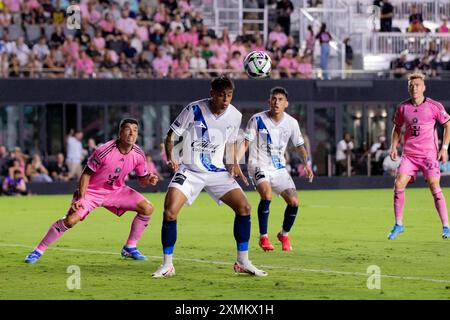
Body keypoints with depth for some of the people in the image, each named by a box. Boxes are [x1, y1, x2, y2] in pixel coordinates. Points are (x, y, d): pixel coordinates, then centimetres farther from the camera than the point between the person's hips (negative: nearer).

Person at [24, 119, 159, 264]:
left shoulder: (138, 155, -11)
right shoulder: (104, 151, -26)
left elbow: (142, 180, 2)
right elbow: (86, 174, -17)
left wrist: (148, 180, -22)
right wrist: (80, 198, -24)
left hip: (116, 190, 5)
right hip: (92, 190, -5)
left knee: (147, 208, -9)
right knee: (70, 220, -23)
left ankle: (130, 248, 4)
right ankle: (38, 251, -8)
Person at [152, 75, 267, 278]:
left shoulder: (235, 116, -1)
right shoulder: (194, 110, -14)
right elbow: (171, 135, -6)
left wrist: (233, 164, 0)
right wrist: (170, 158, -24)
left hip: (217, 171, 3)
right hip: (189, 170, -3)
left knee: (244, 208, -11)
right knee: (170, 212, -20)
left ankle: (242, 263, 3)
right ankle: (167, 265, -4)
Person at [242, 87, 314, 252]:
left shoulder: (291, 123, 0)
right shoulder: (257, 120, -11)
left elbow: (299, 145, 11)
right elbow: (245, 143, -12)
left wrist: (307, 164, -5)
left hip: (279, 168, 4)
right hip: (259, 166, -4)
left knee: (294, 202, -6)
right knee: (267, 194, -31)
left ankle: (284, 235, 22)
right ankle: (263, 237, -17)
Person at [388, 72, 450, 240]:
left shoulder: (434, 106, -4)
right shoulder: (403, 107, 6)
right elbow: (397, 127, 21)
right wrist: (394, 146, 8)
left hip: (429, 153, -3)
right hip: (409, 154, 4)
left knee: (434, 186, -13)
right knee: (399, 184, -8)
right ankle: (398, 225, 5)